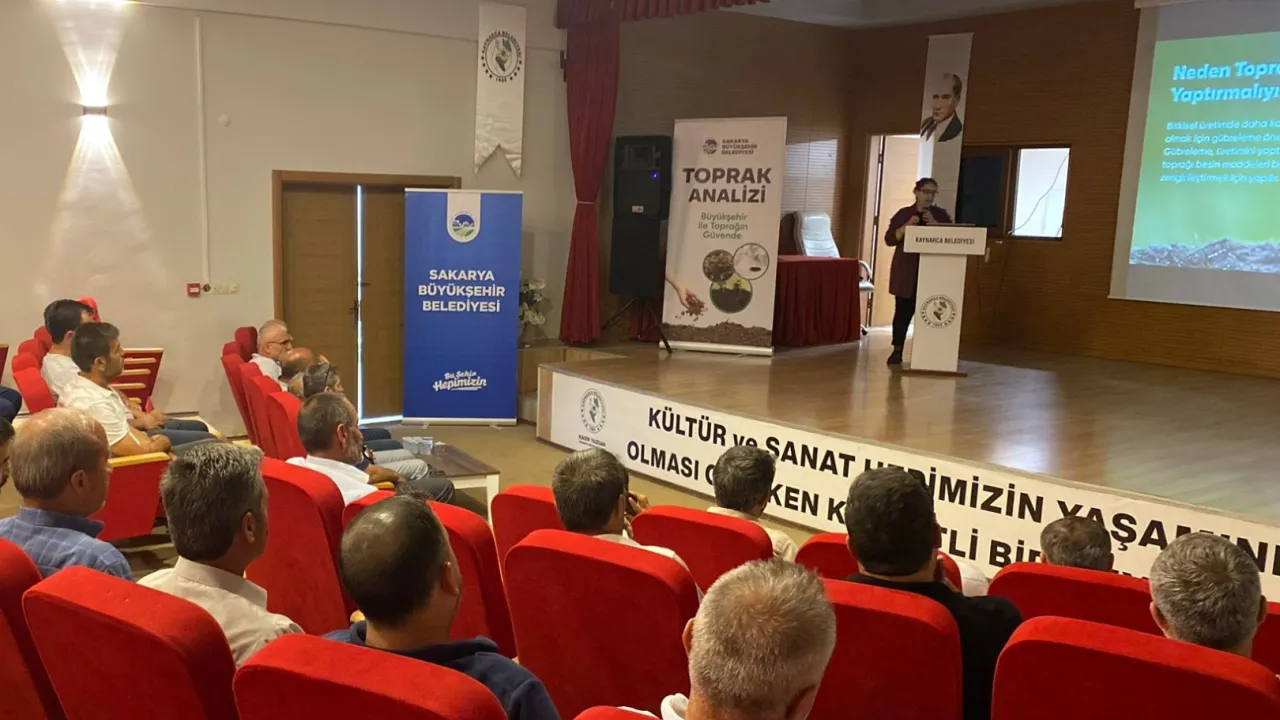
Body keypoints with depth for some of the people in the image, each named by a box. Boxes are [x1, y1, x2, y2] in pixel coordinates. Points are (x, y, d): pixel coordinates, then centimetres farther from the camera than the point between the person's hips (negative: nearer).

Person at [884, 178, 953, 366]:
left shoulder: (941, 215, 8)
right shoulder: (904, 214, 4)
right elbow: (889, 239, -2)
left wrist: (934, 224, -14)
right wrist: (907, 226, -16)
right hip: (906, 272, -1)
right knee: (903, 311, 0)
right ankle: (897, 351, 9)